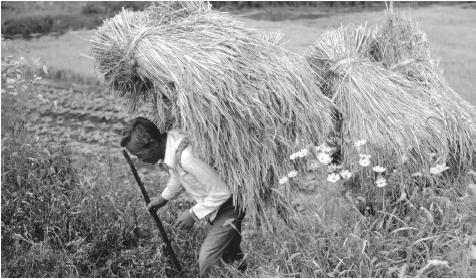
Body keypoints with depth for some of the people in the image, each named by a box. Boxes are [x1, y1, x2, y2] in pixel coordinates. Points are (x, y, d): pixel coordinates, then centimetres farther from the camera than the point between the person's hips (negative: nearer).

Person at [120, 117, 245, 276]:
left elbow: (221, 193, -30)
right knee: (229, 257, 23)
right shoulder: (170, 148, -6)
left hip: (228, 207, -9)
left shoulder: (187, 158, -36)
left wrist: (193, 214, -21)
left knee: (207, 263, -13)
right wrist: (163, 198, 10)